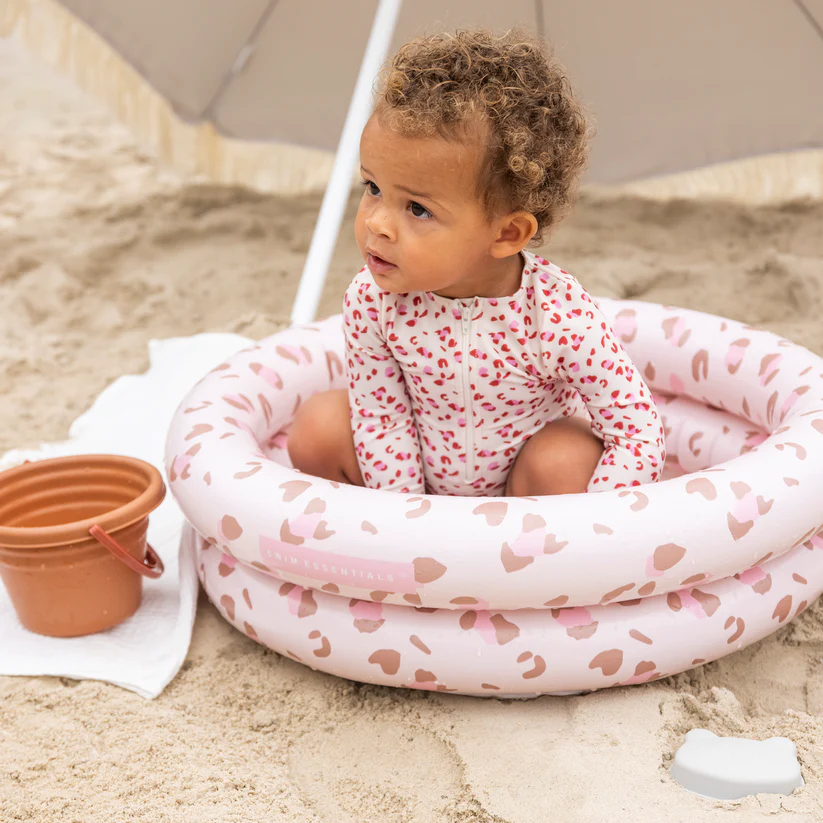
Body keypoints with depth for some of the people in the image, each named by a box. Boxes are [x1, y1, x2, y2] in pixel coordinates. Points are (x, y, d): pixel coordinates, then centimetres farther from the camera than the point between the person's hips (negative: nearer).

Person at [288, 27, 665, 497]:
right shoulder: (372, 301, -24)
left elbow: (639, 427, -25)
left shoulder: (560, 317, -33)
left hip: (523, 480, -2)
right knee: (319, 428, -13)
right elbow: (381, 420, -14)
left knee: (563, 461, -30)